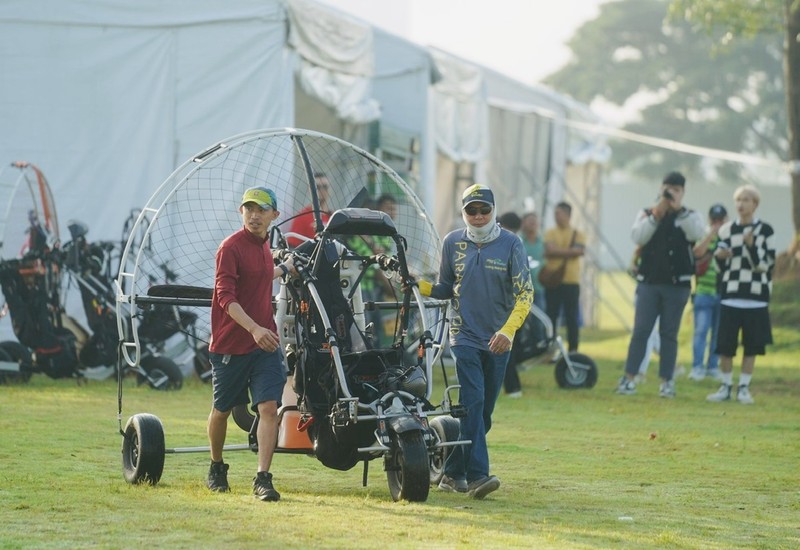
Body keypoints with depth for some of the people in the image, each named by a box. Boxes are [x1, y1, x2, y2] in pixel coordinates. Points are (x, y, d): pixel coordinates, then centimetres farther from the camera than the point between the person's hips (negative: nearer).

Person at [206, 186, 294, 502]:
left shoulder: (264, 245, 10)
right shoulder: (231, 248, -12)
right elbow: (226, 296, -22)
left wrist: (284, 269, 49)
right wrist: (254, 328, -34)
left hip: (265, 342, 5)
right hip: (231, 344, -5)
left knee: (269, 407, -11)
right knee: (222, 410, 11)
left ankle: (263, 478, -13)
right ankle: (216, 469, 33)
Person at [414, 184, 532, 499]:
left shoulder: (510, 244, -2)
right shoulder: (452, 243, 5)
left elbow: (525, 293, -7)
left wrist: (508, 330, -20)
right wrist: (419, 286, -7)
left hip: (498, 341, 1)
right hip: (465, 336, -1)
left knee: (484, 411, 6)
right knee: (472, 401, -16)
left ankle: (453, 472, 17)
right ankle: (476, 475, -23)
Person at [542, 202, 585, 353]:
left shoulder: (577, 234, 5)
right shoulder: (550, 233, 7)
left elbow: (579, 251, -11)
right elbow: (549, 250, -9)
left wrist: (557, 251, -8)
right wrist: (568, 252, -12)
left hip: (571, 282, -1)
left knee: (572, 318, 1)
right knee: (551, 316, 1)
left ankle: (573, 350, 5)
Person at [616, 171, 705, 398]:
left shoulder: (689, 217, 5)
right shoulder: (648, 214, 9)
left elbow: (696, 233, -16)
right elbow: (638, 237, -8)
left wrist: (679, 209, -24)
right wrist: (656, 215, -18)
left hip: (676, 285, -1)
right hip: (648, 282, 1)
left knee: (669, 334, 3)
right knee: (640, 331, -4)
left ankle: (666, 381, 7)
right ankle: (628, 378, -4)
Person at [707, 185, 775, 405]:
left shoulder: (765, 231, 0)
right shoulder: (727, 230, 7)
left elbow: (765, 264, -5)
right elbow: (722, 265, 12)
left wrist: (752, 246, -19)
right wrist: (720, 257, -10)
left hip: (756, 297, -2)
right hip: (730, 296, 2)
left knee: (751, 345, 2)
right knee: (725, 345, 0)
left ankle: (743, 388, 12)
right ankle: (726, 387, 12)